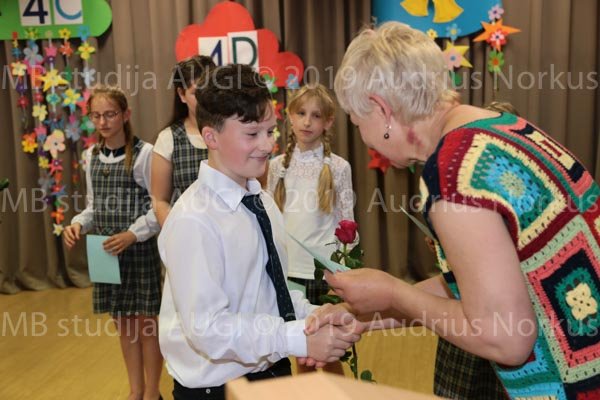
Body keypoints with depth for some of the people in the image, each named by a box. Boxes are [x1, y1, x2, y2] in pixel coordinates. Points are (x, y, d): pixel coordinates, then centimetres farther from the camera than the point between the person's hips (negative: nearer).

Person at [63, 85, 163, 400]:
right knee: (123, 323, 16)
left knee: (145, 324, 5)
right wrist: (78, 224, -4)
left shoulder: (144, 153, -12)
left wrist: (132, 234, -21)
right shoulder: (91, 156, 7)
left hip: (139, 250, -6)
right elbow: (94, 205, 14)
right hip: (106, 251, 6)